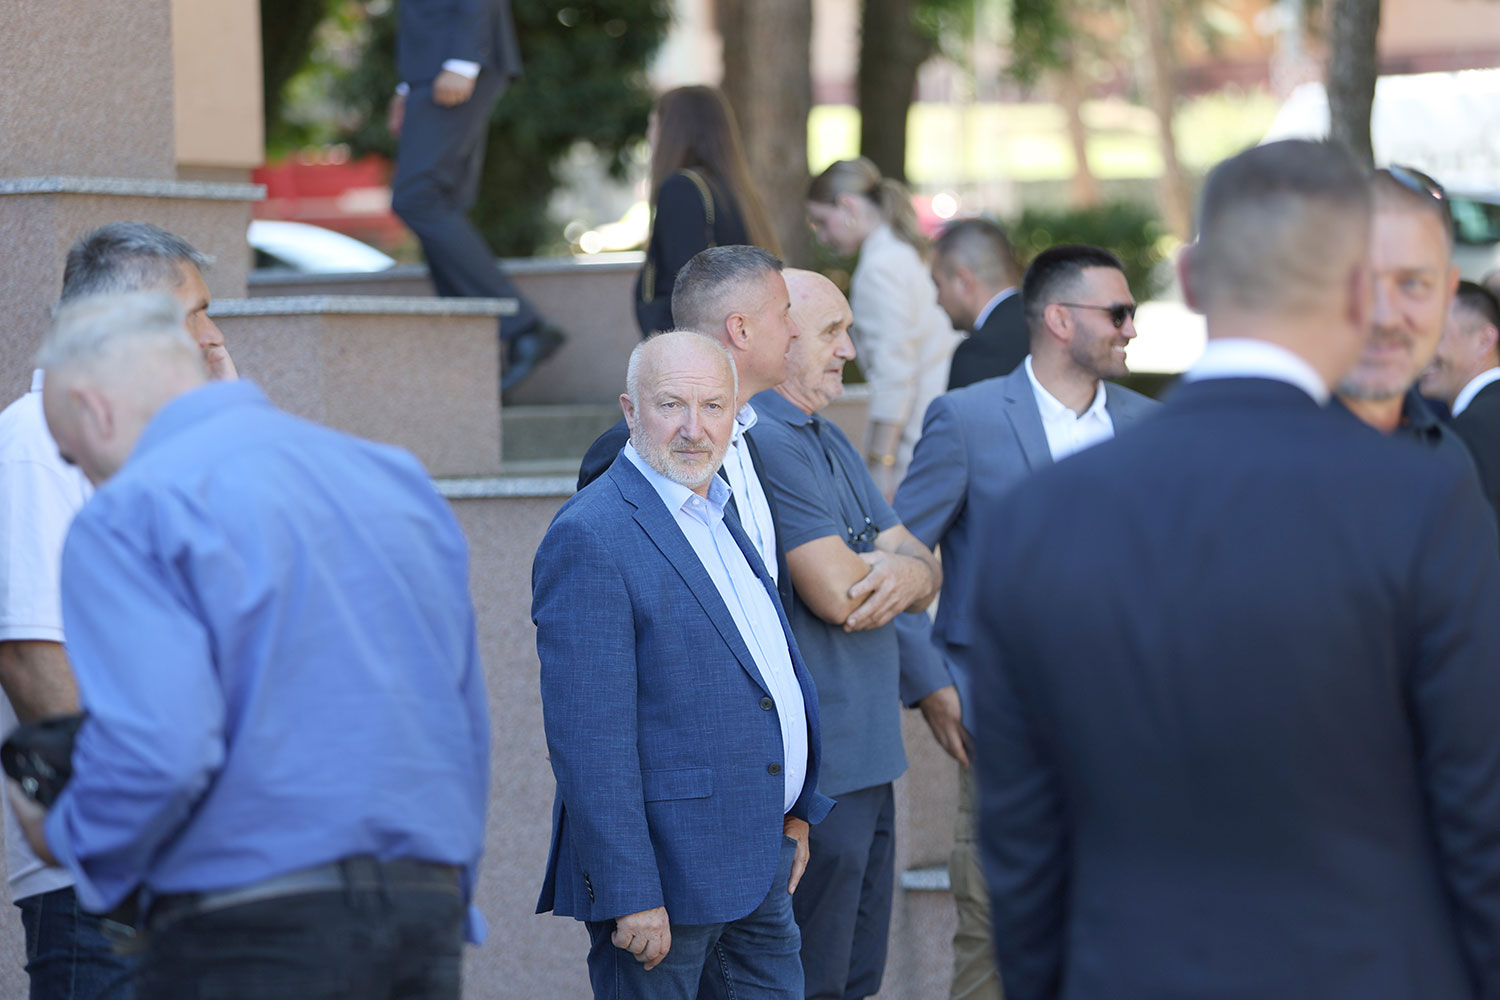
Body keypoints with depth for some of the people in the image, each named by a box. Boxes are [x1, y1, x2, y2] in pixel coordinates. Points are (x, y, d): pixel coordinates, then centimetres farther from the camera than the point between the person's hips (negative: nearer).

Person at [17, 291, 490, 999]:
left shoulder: (128, 512, -7)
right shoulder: (396, 479, 15)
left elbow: (158, 750, -19)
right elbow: (468, 730, 16)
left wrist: (66, 837, 0)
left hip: (252, 941, -7)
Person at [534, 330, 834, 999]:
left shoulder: (718, 514, 13)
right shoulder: (590, 538, -16)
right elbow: (590, 737, -20)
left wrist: (794, 812, 20)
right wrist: (630, 895, -22)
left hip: (759, 865, 9)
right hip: (666, 869, -9)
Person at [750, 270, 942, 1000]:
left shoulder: (831, 442, 17)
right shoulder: (766, 441, -15)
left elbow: (924, 569, 12)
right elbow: (836, 591, -22)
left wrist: (904, 572, -13)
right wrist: (895, 562, 1)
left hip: (867, 758, 10)